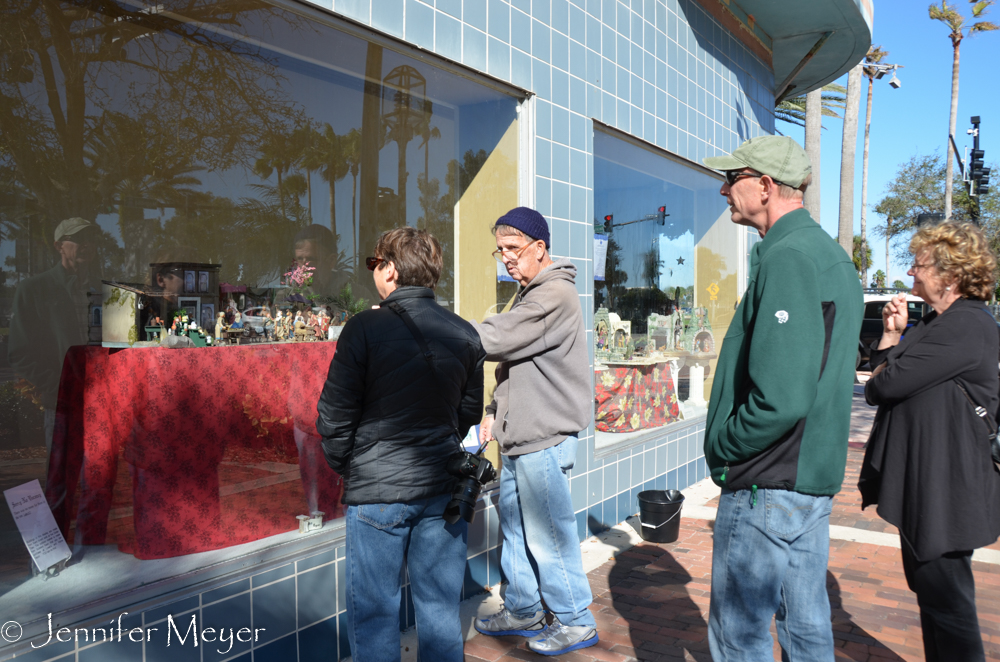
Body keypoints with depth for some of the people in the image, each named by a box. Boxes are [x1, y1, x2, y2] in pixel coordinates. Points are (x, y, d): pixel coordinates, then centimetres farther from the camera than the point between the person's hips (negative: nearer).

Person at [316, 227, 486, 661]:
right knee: (440, 608, 17)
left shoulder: (366, 328, -13)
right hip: (443, 487, 5)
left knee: (374, 611, 11)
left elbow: (334, 414, -9)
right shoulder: (465, 334, 1)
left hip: (377, 491, -4)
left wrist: (344, 466, 7)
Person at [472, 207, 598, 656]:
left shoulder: (555, 294, -16)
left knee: (547, 534, 0)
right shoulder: (529, 294, 17)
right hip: (520, 435, 10)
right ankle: (522, 610, 32)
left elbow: (495, 340, -24)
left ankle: (575, 621, 17)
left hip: (544, 437, -10)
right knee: (516, 528, 17)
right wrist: (495, 411, 14)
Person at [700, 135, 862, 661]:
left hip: (766, 484, -10)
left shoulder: (787, 257, -19)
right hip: (814, 476, 10)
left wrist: (722, 447, -12)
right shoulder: (831, 254, 13)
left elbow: (780, 398, -29)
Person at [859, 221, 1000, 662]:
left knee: (945, 595, 2)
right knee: (928, 588, 21)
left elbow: (887, 384, -24)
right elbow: (884, 370, 13)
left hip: (944, 488, -10)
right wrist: (892, 334, -1)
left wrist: (876, 382, -2)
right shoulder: (937, 322, 14)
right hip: (921, 482, 10)